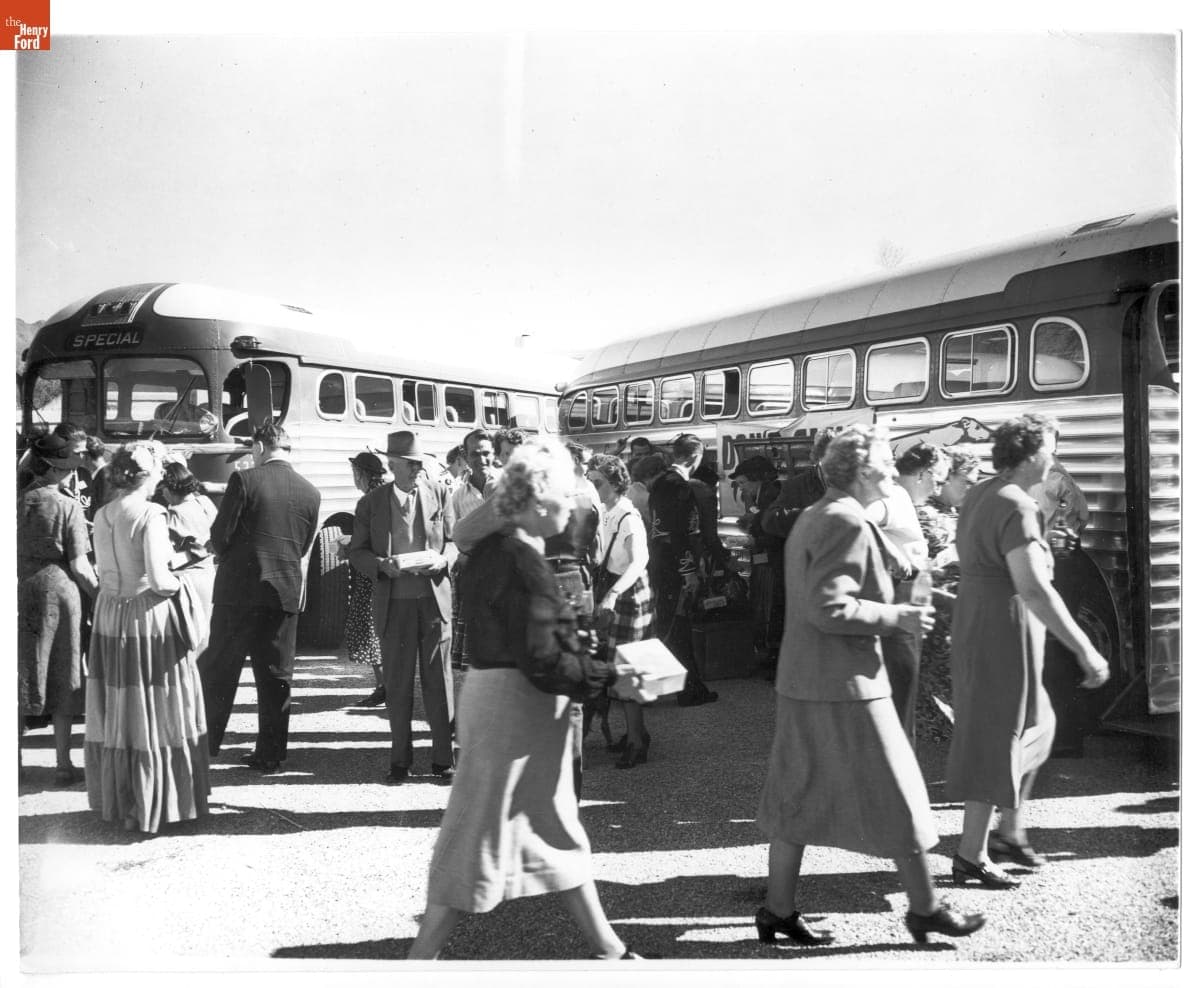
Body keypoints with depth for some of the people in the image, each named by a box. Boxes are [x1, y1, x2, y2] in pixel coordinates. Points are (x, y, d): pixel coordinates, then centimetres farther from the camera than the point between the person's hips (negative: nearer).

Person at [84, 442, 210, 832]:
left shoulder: (102, 515, 4)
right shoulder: (151, 514, -16)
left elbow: (103, 570, 9)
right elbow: (157, 579, -21)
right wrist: (178, 583, -2)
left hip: (110, 617, 7)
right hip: (148, 617, -7)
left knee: (116, 711, 16)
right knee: (154, 711, 4)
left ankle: (116, 800, 29)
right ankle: (151, 806, 12)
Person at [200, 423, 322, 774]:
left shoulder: (244, 480, -9)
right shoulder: (311, 493, 3)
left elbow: (220, 533, -7)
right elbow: (305, 547, 7)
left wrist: (227, 559, 12)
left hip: (239, 588, -3)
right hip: (286, 591, 3)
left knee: (218, 669, 11)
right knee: (276, 675, 10)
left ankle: (205, 742, 19)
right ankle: (271, 755, 15)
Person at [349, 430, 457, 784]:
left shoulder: (439, 494, 5)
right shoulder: (371, 503, 4)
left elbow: (455, 540, 9)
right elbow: (357, 552, 5)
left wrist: (442, 559, -12)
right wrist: (382, 565, -14)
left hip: (434, 598, 0)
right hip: (393, 602, 0)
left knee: (438, 681, 4)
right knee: (397, 684, 6)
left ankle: (443, 758, 15)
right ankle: (400, 761, 18)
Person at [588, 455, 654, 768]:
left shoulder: (628, 517, -18)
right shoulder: (606, 514, 9)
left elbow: (640, 560, -30)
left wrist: (613, 594, -39)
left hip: (629, 596, -8)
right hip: (610, 594, 8)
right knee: (615, 668, 13)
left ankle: (637, 743, 7)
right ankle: (633, 733, 27)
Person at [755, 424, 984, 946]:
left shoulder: (811, 518, 14)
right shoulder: (847, 522, -17)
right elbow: (828, 608, -23)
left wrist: (888, 610, 19)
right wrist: (895, 617, -14)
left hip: (801, 680, 10)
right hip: (844, 684, -10)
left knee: (798, 796, 13)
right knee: (895, 795, 6)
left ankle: (778, 910, 21)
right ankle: (925, 908, 21)